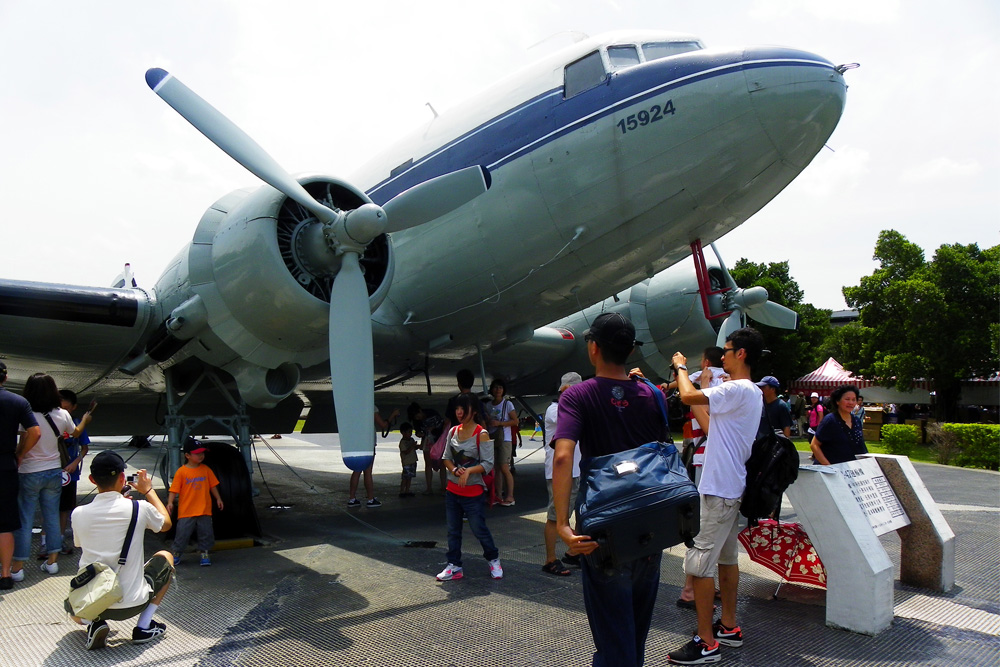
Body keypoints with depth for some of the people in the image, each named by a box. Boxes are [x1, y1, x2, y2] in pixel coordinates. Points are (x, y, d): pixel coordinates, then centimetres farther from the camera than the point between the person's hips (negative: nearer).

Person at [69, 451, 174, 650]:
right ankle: (144, 627, 15)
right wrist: (148, 490, 20)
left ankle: (93, 623, 4)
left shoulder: (78, 514, -6)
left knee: (72, 605, 40)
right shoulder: (139, 508, -13)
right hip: (132, 604, -2)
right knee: (165, 558, 24)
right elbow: (166, 524, 11)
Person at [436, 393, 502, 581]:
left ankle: (493, 559, 26)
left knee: (479, 529, 3)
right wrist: (454, 469, -12)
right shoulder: (453, 432, 5)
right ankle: (454, 566, 21)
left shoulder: (482, 434, -12)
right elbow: (446, 457, 8)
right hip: (452, 490, 6)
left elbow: (488, 464, -13)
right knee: (453, 530, 10)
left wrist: (469, 470, -27)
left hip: (474, 491, -5)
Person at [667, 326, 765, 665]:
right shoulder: (752, 392, 14)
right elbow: (710, 422, 22)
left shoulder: (737, 390, -19)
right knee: (727, 557, 19)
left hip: (718, 491, -11)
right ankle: (729, 627, 30)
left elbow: (689, 396, -29)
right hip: (733, 488, 11)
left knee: (699, 562, -6)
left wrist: (681, 367, -9)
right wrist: (685, 374, 18)